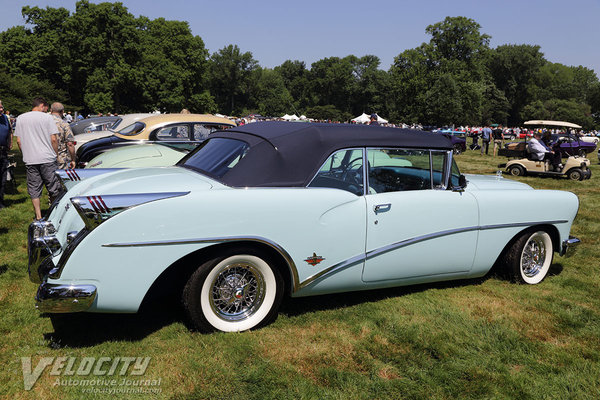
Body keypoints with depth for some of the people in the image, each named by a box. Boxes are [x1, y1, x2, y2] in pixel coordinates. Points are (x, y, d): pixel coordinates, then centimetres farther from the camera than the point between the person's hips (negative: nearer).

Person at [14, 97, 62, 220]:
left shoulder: (20, 118, 9)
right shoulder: (47, 118, -3)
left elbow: (18, 141, 8)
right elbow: (54, 139, -7)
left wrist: (25, 154, 17)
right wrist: (56, 154, 3)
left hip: (29, 160, 3)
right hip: (47, 159, -3)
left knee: (34, 190, 8)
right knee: (53, 188, 8)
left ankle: (38, 216, 9)